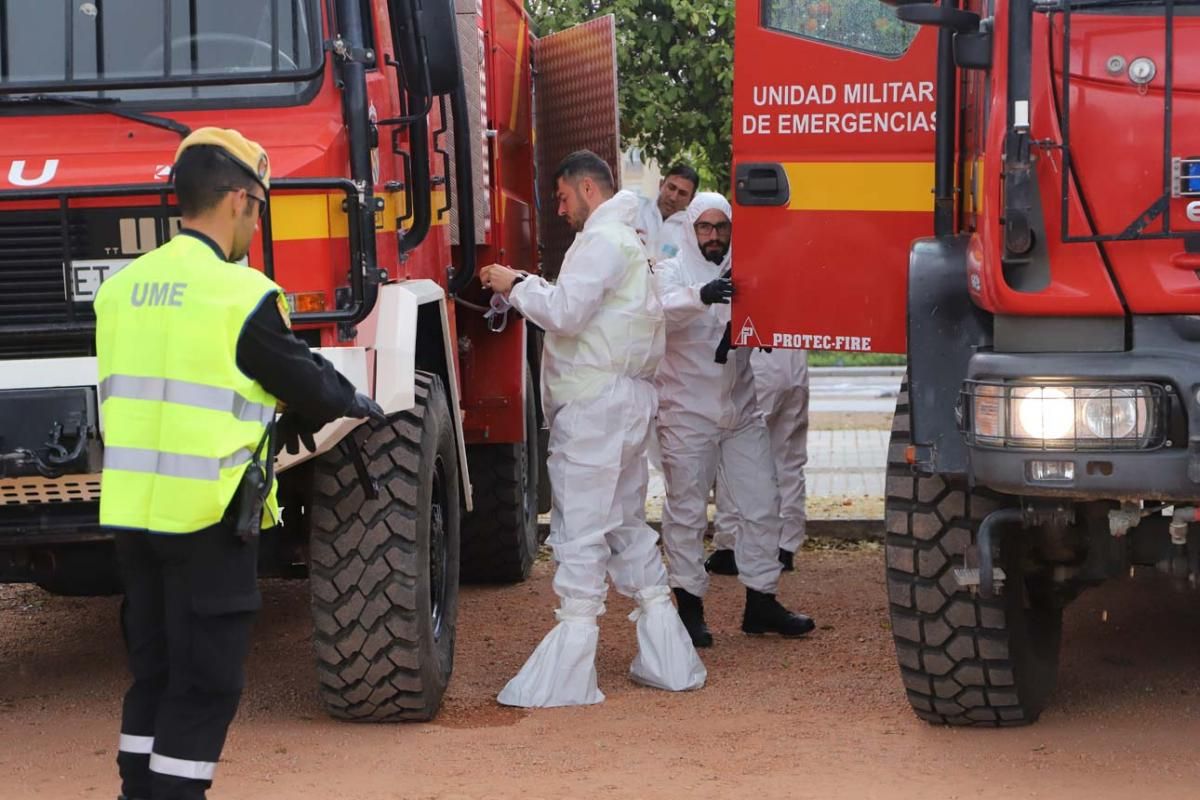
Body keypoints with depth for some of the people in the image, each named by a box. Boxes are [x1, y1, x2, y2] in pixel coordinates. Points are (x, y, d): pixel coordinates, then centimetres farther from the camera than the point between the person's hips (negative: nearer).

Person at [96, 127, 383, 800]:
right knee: (206, 681, 1)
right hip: (206, 513, -7)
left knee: (154, 670, 17)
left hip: (129, 507, 7)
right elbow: (306, 381, -3)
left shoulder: (121, 289, 7)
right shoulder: (242, 294, -13)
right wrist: (361, 407, 19)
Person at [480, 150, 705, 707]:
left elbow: (565, 312, -19)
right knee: (628, 523, 15)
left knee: (580, 527, -10)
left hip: (595, 404, -11)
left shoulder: (602, 239, -10)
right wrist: (527, 290, 12)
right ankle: (668, 660, 17)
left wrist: (516, 286, -6)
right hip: (628, 396, 11)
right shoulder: (627, 238, 23)